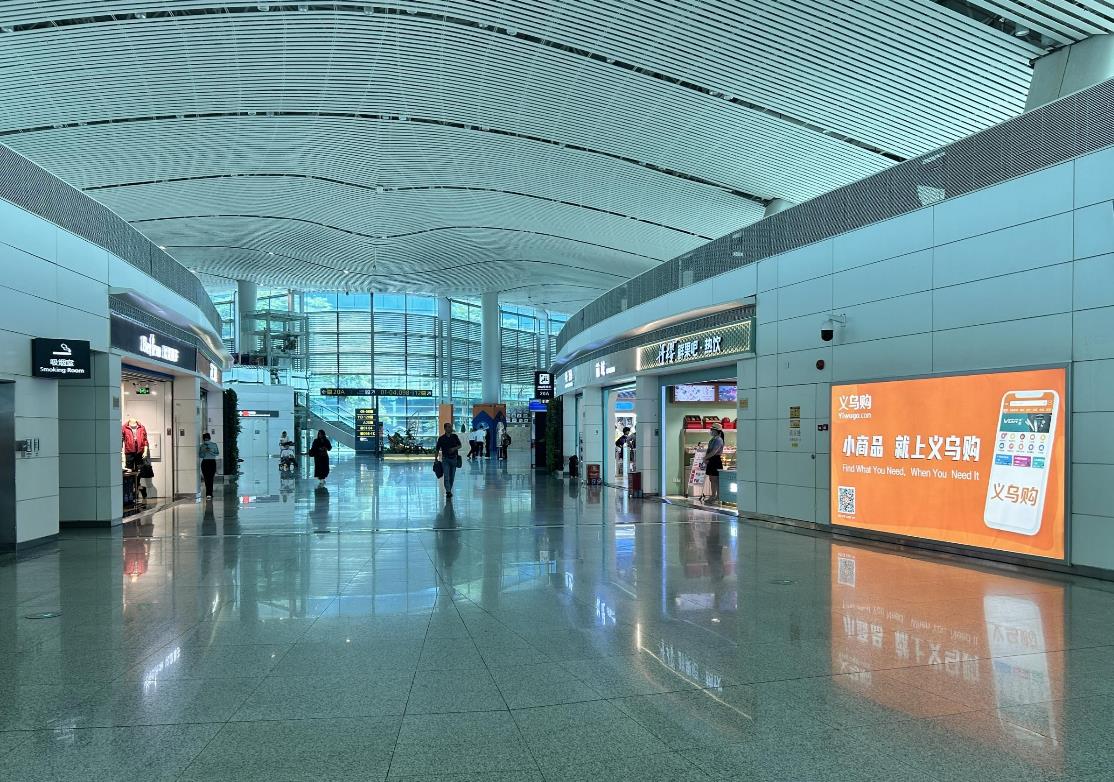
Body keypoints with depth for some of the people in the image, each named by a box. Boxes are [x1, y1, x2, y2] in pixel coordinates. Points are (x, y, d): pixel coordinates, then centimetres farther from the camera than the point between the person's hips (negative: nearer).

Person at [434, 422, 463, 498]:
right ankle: (448, 491, -18)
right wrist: (436, 459, -3)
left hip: (454, 458, 3)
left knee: (452, 476, 9)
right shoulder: (441, 438, -5)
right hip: (445, 459, -3)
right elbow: (437, 449, 0)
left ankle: (450, 490, 22)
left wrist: (454, 448, -10)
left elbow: (460, 445, 10)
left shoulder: (455, 436, 4)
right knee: (446, 476, -13)